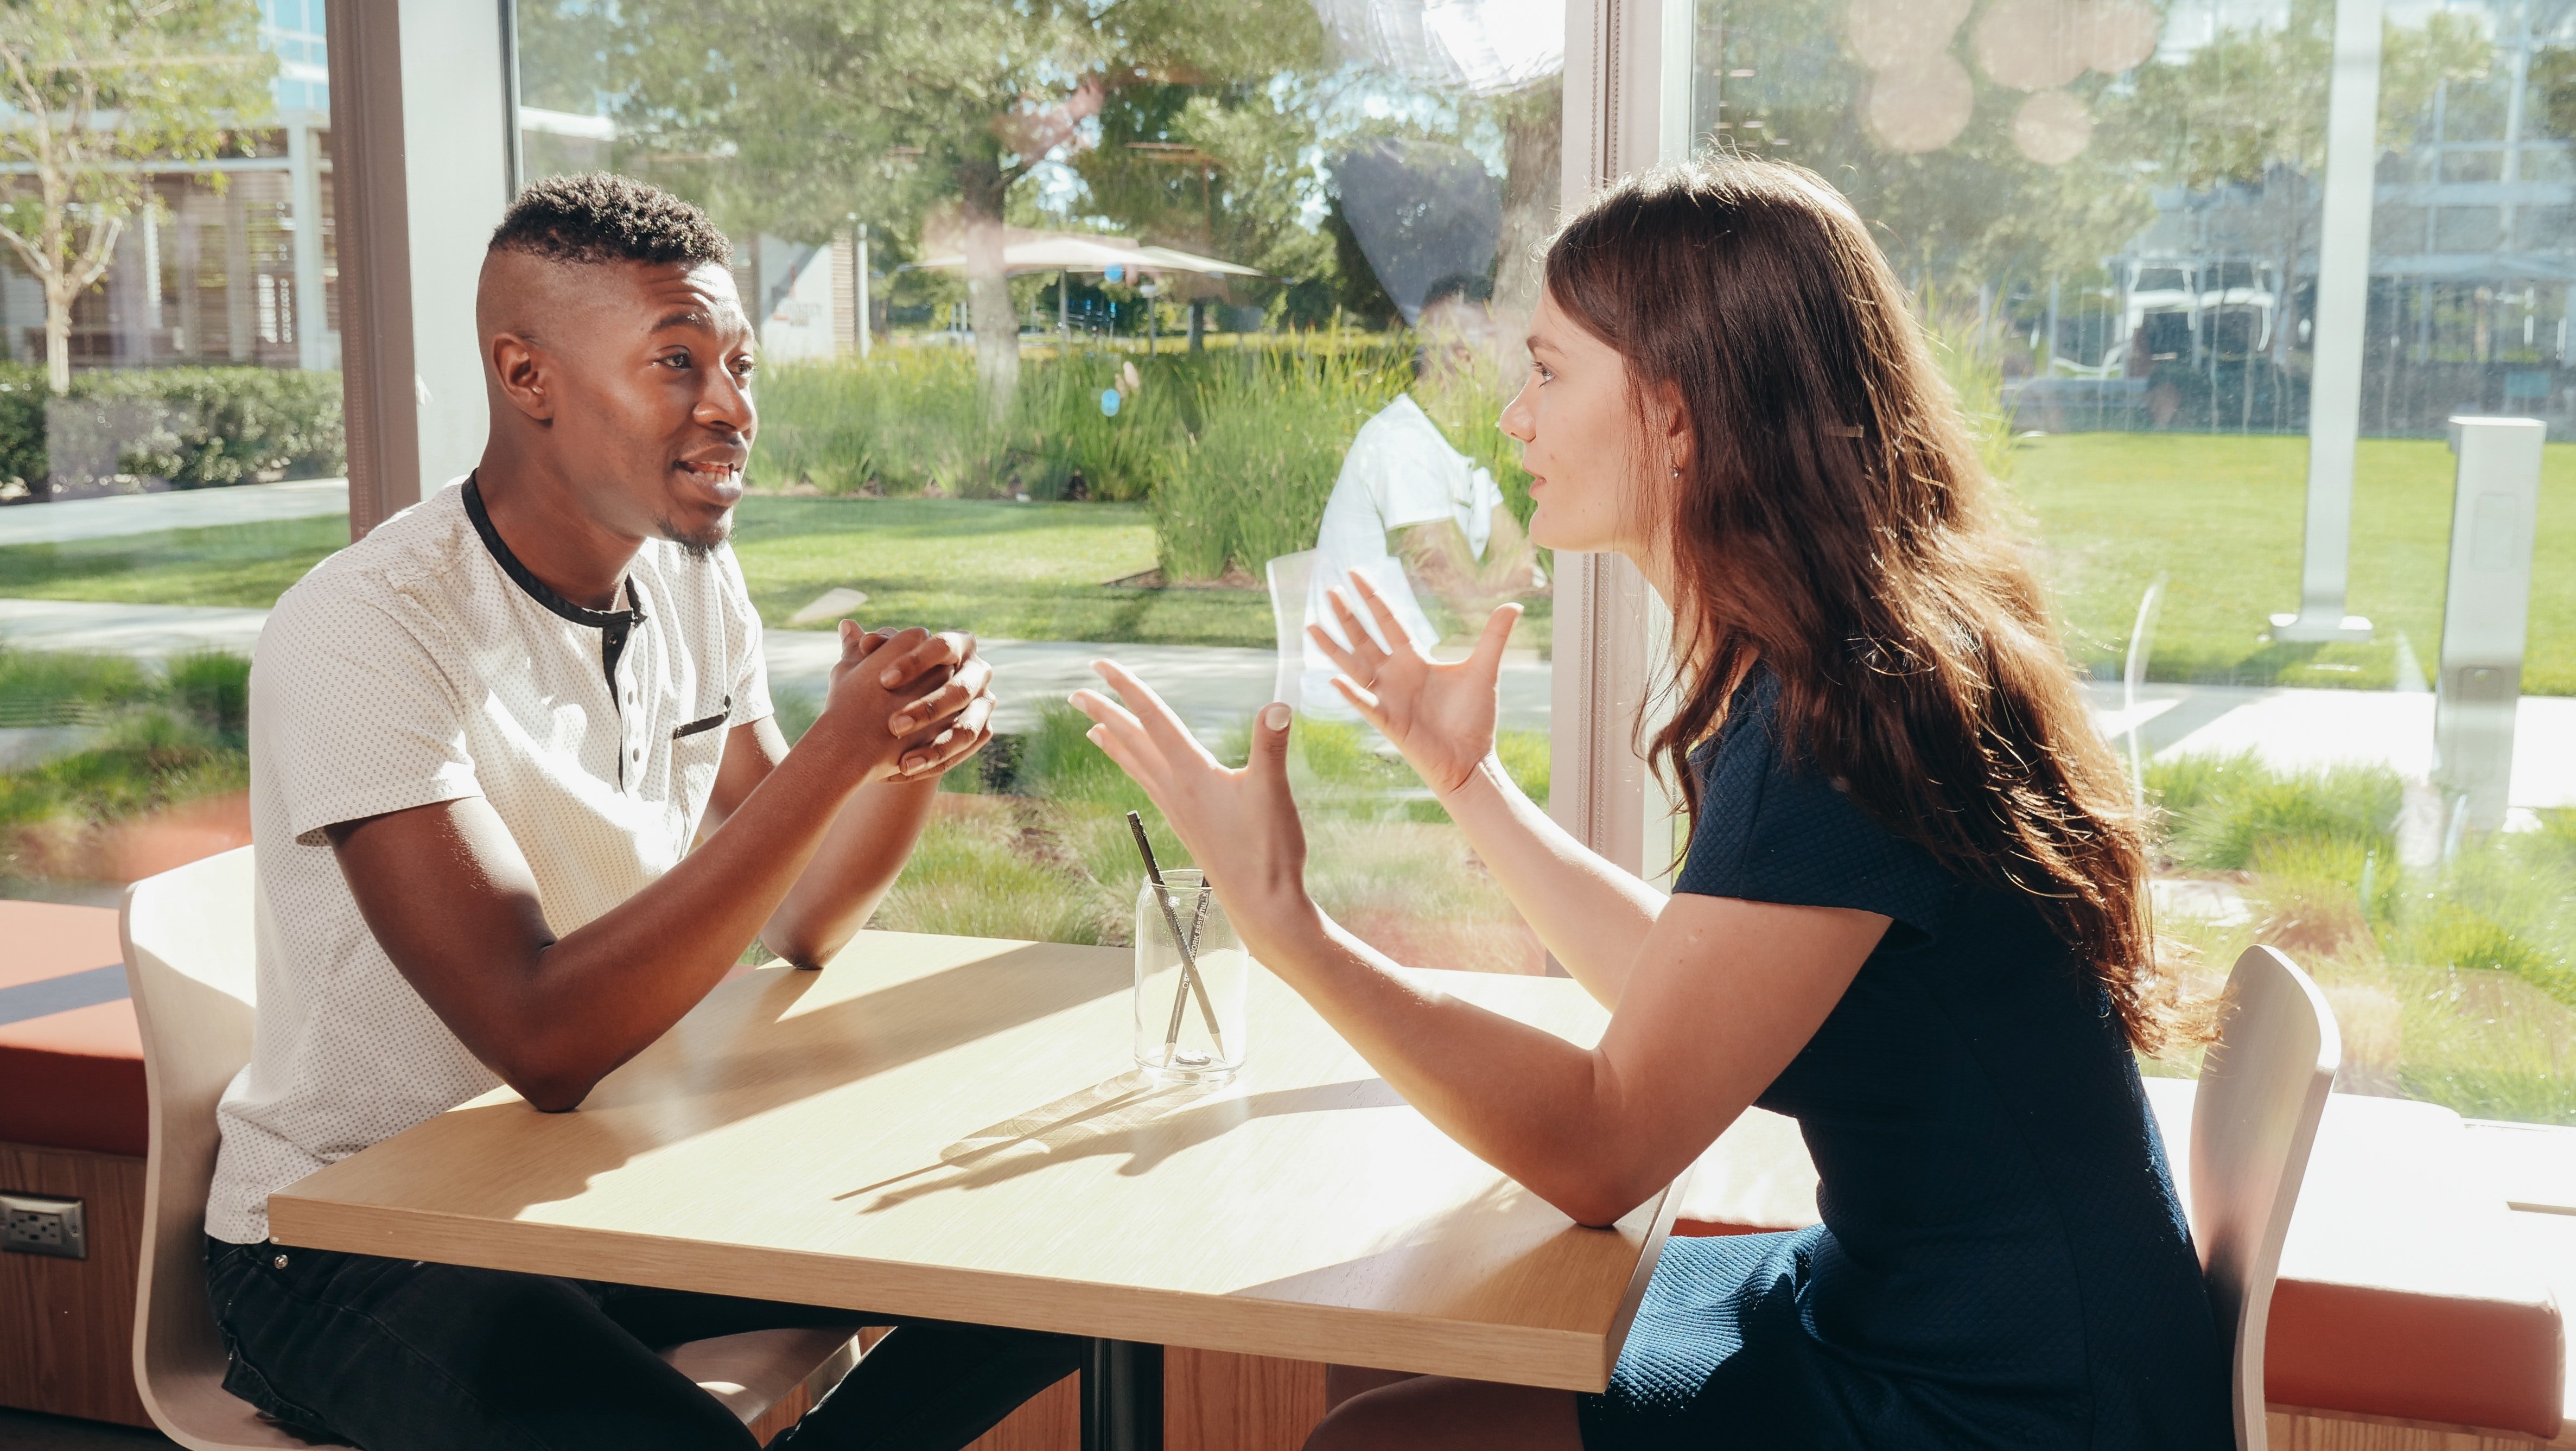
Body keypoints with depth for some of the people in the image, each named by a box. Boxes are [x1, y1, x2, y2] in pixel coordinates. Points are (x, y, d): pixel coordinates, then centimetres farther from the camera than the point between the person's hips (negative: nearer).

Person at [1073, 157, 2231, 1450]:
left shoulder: (1849, 724, -26)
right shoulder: (1828, 676, 4)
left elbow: (1602, 1149, -24)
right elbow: (1685, 995, 13)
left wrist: (1285, 924, -29)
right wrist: (1467, 782, 17)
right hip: (1891, 1310, 9)